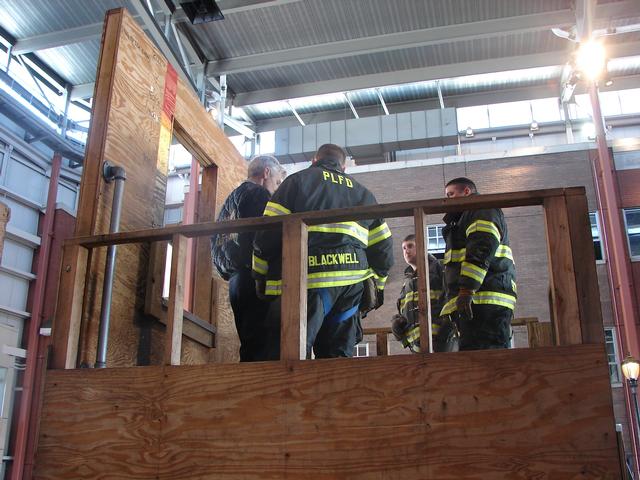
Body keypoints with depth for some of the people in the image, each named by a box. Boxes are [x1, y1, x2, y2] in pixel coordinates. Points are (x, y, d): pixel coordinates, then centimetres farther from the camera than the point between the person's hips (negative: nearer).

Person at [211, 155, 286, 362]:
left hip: (235, 281, 9)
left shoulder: (229, 200, 27)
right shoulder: (258, 193, -1)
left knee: (250, 348, 9)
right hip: (255, 279, -9)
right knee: (266, 349, -15)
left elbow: (216, 243, 24)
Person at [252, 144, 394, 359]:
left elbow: (269, 232, 2)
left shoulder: (297, 181, 12)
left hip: (308, 279, -4)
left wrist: (261, 277, 9)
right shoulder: (364, 193, 25)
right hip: (352, 282, 4)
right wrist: (377, 286, 31)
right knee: (339, 356, 9)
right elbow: (382, 248, 21)